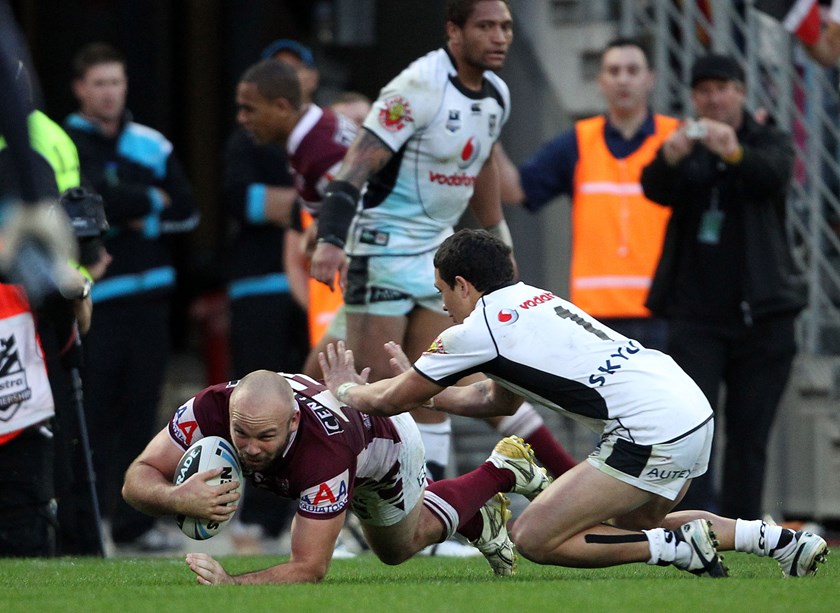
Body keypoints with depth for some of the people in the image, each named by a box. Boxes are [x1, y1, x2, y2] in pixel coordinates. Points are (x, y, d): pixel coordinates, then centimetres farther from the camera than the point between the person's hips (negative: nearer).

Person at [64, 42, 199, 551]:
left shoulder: (152, 145, 13)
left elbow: (187, 210, 10)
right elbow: (95, 198, -16)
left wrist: (144, 220, -7)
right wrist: (151, 201, -3)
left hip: (149, 293, 4)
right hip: (93, 294, -4)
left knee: (141, 412, 5)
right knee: (95, 414, -8)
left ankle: (133, 519, 10)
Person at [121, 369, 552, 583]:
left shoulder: (325, 454, -52)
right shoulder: (212, 408, -43)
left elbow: (310, 567, -49)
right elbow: (138, 478, -38)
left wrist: (231, 583, -65)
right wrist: (177, 499, -61)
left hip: (387, 438, -5)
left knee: (402, 542, 28)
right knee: (396, 550, 31)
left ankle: (502, 472, 42)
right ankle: (479, 519, 54)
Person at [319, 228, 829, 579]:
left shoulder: (477, 328, -3)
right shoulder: (533, 301, 22)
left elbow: (389, 402, 9)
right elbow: (497, 400, 36)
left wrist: (346, 390, 29)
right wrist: (425, 390, 38)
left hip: (652, 434, -9)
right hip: (694, 411, 9)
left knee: (533, 539, -3)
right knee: (627, 524, 31)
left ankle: (677, 548, -10)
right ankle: (778, 539, 17)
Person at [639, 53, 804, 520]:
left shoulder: (768, 143, 7)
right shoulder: (685, 147, 10)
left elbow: (775, 174, -17)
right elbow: (657, 191, -11)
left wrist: (735, 154, -40)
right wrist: (669, 159, -35)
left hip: (760, 314, 0)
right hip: (694, 314, 0)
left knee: (749, 432, 3)